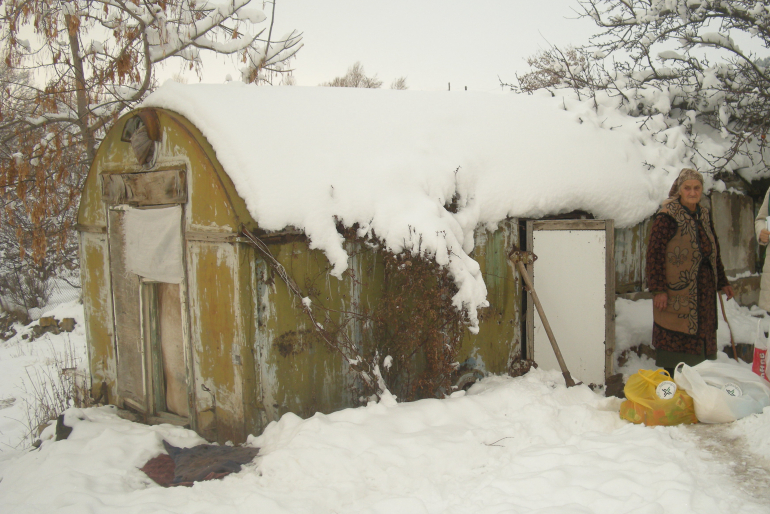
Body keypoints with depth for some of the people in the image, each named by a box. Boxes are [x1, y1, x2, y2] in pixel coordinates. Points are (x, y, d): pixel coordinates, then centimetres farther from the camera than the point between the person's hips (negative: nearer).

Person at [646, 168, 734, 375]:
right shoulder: (667, 217, -12)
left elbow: (714, 251, 19)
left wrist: (722, 281, 19)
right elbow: (654, 253, -16)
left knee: (700, 338, 13)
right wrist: (659, 288, -20)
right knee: (676, 342, -2)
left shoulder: (704, 215, 11)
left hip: (704, 288, 7)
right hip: (677, 290, -7)